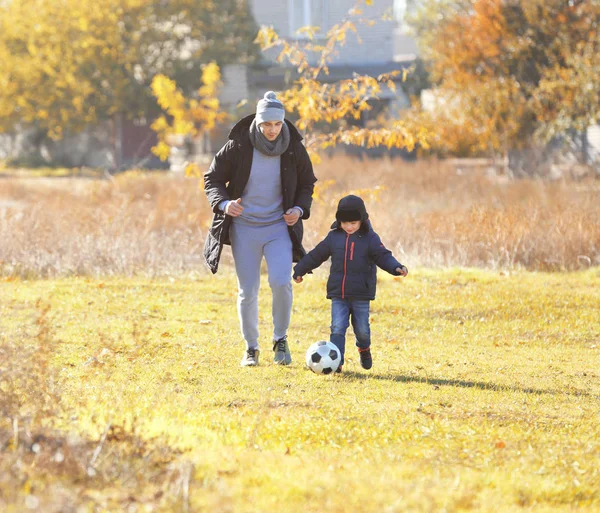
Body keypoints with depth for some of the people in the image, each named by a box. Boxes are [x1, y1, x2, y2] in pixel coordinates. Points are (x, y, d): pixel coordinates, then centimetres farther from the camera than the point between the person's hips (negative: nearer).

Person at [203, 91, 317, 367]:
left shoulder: (294, 149, -4)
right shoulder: (238, 146, -10)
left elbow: (306, 183, 11)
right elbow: (212, 178, 0)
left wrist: (300, 209, -8)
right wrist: (223, 203, -19)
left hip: (279, 225, 0)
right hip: (244, 227, 0)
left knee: (281, 282, -18)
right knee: (247, 292, 1)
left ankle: (280, 340, 3)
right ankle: (251, 348, 20)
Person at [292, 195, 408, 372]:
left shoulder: (369, 238, -2)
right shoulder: (333, 237, 4)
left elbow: (383, 256, -8)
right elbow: (316, 255, 13)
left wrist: (396, 267, -26)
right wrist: (300, 270, 19)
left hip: (361, 295, -1)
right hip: (338, 295, 1)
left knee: (362, 328, 8)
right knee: (338, 327, -9)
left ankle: (364, 349, 39)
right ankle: (336, 361, -10)